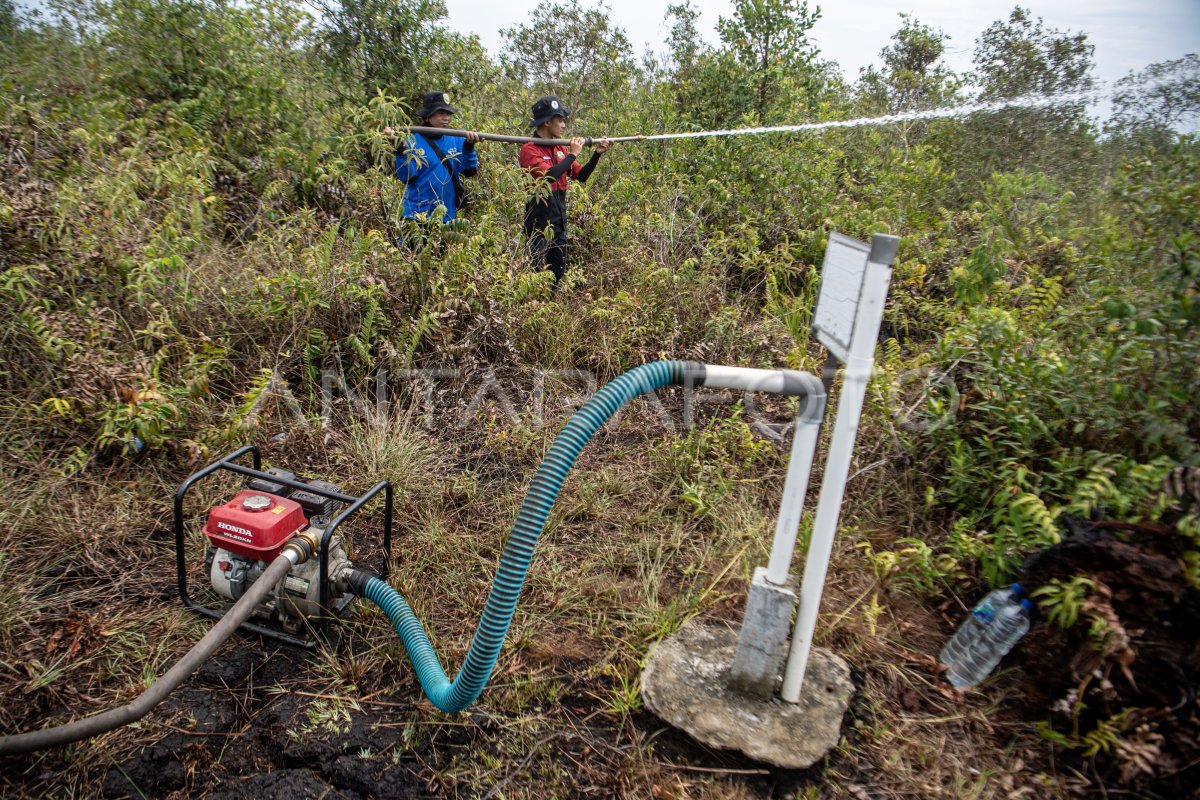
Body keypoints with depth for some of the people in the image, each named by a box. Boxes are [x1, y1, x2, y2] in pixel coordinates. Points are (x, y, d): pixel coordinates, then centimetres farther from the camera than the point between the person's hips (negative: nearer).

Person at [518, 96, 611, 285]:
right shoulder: (530, 148, -11)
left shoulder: (560, 148, 11)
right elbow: (549, 175, -26)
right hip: (538, 224, -8)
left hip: (559, 223, 8)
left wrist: (597, 154, 2)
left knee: (559, 273, 14)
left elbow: (581, 176, 15)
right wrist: (572, 154, -15)